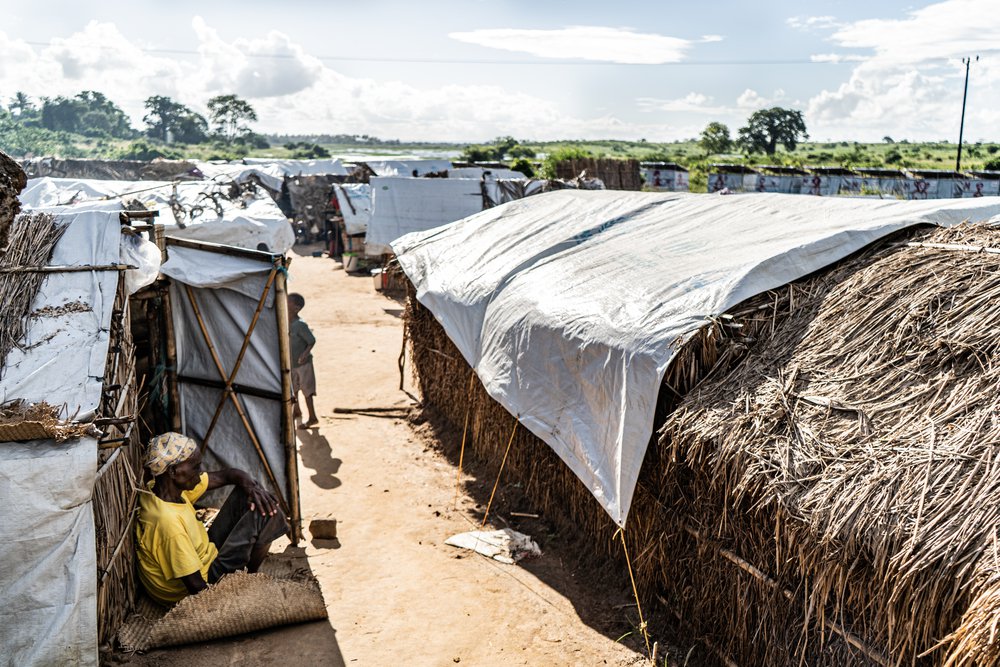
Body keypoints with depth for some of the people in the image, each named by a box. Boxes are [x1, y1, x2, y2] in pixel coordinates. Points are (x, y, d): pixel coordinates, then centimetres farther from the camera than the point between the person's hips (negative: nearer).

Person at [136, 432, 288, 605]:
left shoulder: (169, 486, -8)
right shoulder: (168, 522, -35)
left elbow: (226, 475, 2)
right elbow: (198, 588, -29)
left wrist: (250, 486, -20)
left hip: (205, 556, 8)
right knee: (262, 514, -15)